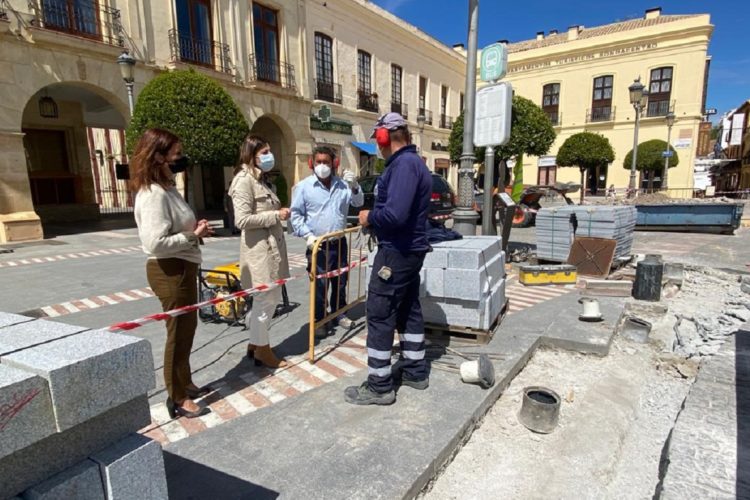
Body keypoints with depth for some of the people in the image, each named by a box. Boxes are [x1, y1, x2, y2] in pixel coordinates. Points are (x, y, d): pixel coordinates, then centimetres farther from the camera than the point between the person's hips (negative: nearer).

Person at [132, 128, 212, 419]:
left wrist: (194, 229, 1)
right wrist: (193, 236, -19)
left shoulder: (167, 188, 11)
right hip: (169, 272, -10)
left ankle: (185, 383, 38)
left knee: (187, 329, 20)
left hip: (182, 268, 10)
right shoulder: (153, 194, -21)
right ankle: (178, 399, 21)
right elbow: (155, 243, -28)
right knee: (178, 333, 3)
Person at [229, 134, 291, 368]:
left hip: (273, 247, 10)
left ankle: (255, 343, 31)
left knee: (271, 299, 16)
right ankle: (262, 350, 19)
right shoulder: (244, 180, -13)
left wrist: (280, 213, 12)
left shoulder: (264, 179, 17)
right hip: (259, 249, -10)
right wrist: (276, 216, -17)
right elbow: (242, 220, -21)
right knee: (264, 301, 2)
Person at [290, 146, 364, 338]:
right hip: (318, 245, -4)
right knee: (320, 285, 2)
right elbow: (296, 215, -4)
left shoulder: (343, 184, 4)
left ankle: (339, 313, 34)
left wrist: (354, 186, -22)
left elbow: (359, 202, -3)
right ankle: (319, 320, 18)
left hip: (339, 243, 4)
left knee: (340, 282, 16)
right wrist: (308, 235, -15)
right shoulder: (303, 187, -6)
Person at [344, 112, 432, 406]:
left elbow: (395, 214, -30)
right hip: (411, 249, 11)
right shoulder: (415, 162, 15)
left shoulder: (403, 164, -18)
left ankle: (379, 386, 8)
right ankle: (415, 372, 29)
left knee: (379, 315, -2)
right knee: (408, 311, 17)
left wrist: (369, 217, -12)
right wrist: (375, 217, 7)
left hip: (396, 252, -11)